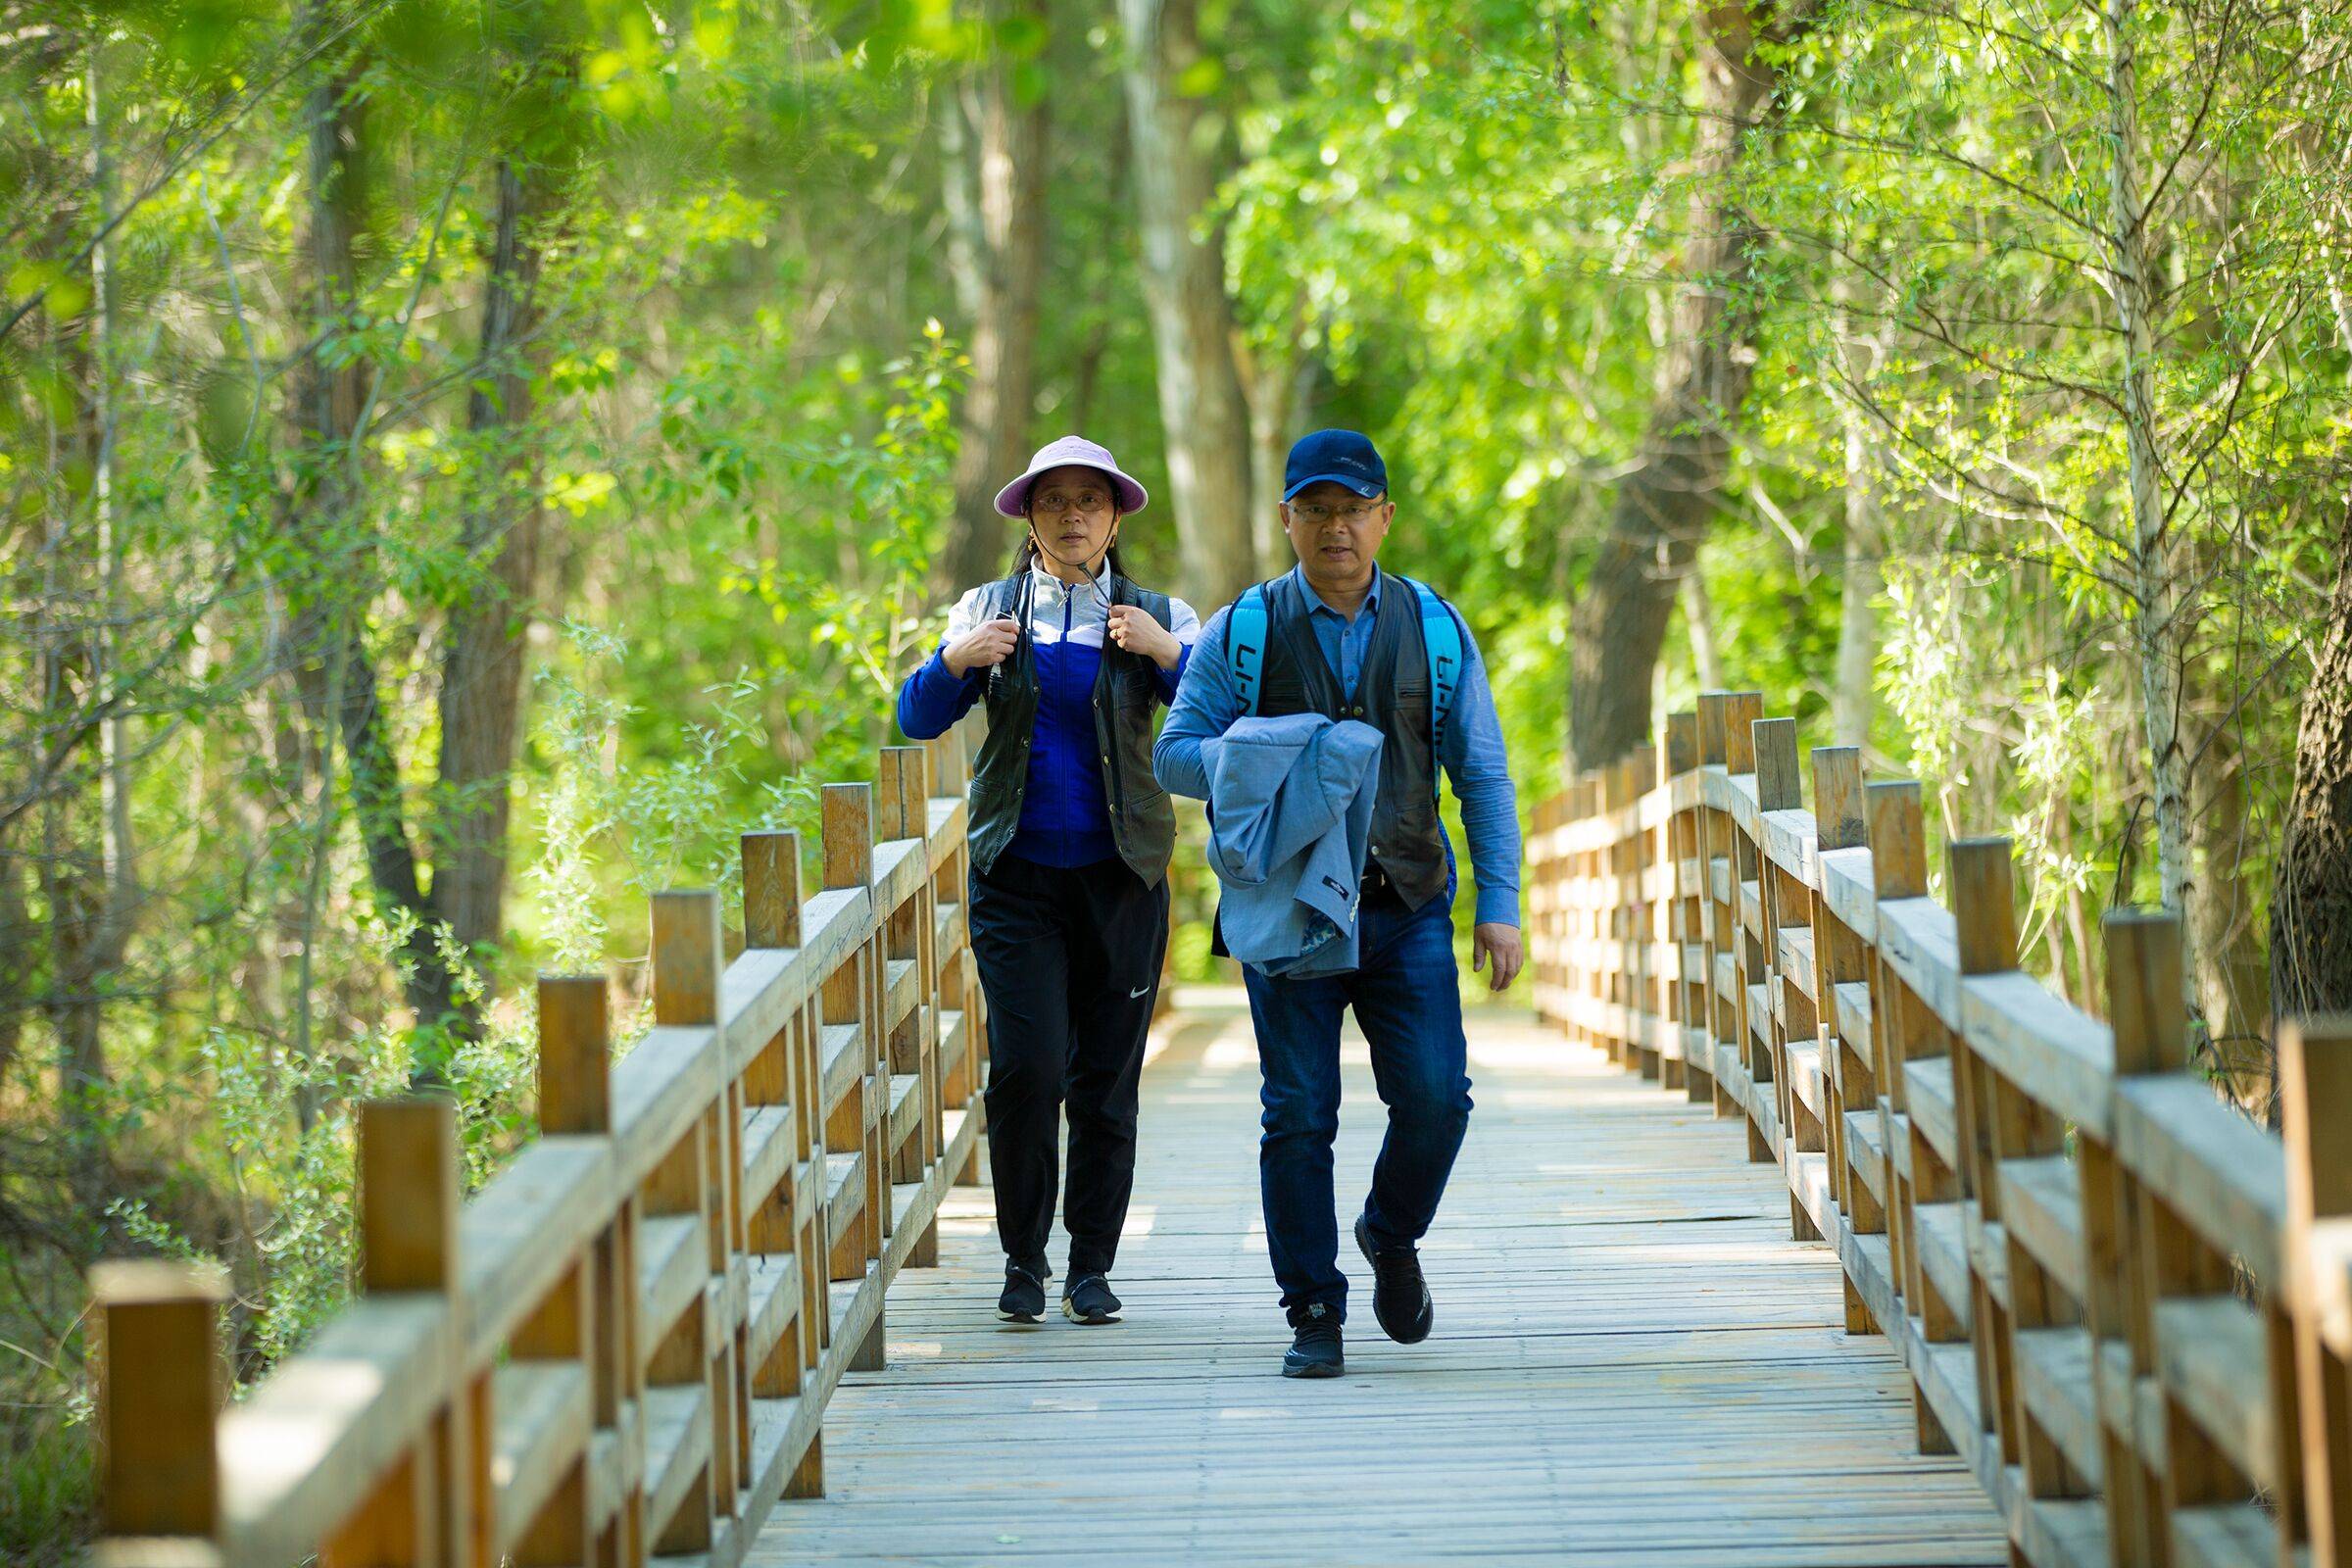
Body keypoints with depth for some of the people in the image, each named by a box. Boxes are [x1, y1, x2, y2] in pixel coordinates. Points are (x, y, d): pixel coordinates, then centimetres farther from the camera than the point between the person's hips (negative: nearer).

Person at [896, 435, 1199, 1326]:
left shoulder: (1157, 617, 6)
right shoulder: (988, 612, 8)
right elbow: (917, 720, 4)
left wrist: (1166, 653, -20)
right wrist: (956, 662, -14)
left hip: (1121, 877, 0)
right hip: (1018, 877, 0)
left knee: (1107, 1080, 2)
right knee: (1025, 1068, -11)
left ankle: (1092, 1267, 14)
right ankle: (1024, 1260, 5)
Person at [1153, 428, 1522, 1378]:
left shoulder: (1434, 629, 8)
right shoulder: (1242, 633, 4)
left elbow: (1482, 775, 8)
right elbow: (1174, 753, 2)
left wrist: (1500, 905, 0)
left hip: (1406, 909, 1)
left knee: (1435, 1095, -9)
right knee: (1298, 1114, -3)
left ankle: (1392, 1237, 21)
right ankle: (1314, 1315, 8)